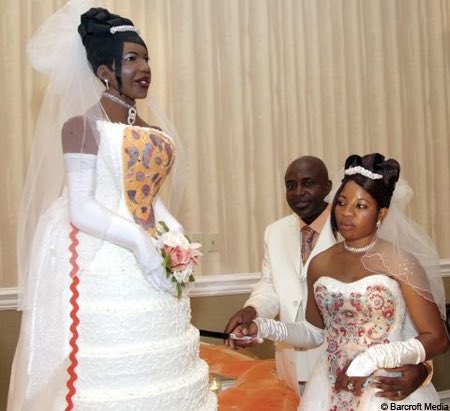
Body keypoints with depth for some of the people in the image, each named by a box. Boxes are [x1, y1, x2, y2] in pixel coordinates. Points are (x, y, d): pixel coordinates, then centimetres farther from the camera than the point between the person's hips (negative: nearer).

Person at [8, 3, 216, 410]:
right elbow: (80, 209, -14)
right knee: (111, 376, 3)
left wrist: (175, 236, -3)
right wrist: (138, 241, -22)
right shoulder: (83, 125, -8)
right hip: (102, 270, -6)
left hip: (152, 262, 7)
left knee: (156, 377, 13)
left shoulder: (152, 131, 12)